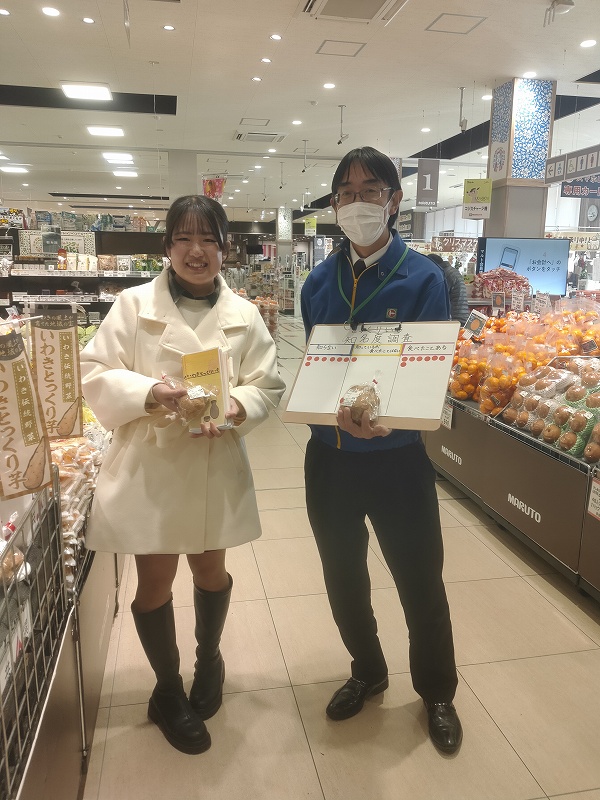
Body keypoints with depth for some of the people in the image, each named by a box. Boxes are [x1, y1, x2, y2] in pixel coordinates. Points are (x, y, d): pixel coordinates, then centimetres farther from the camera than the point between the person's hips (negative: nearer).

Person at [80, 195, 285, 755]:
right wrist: (148, 393, -23)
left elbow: (268, 386, 2)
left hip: (216, 466, 2)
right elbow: (96, 375, -5)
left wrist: (237, 407, -18)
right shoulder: (133, 305, -5)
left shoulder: (244, 315, 2)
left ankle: (208, 658, 51)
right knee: (155, 581, 11)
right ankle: (168, 689, 38)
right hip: (148, 466, -2)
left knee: (210, 570, 20)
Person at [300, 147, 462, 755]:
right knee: (343, 577, 19)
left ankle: (436, 693, 41)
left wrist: (389, 419, -30)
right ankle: (367, 672, 48)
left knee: (420, 583, 13)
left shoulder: (423, 279, -10)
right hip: (329, 458, 4)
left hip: (397, 459, -4)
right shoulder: (320, 281, 2)